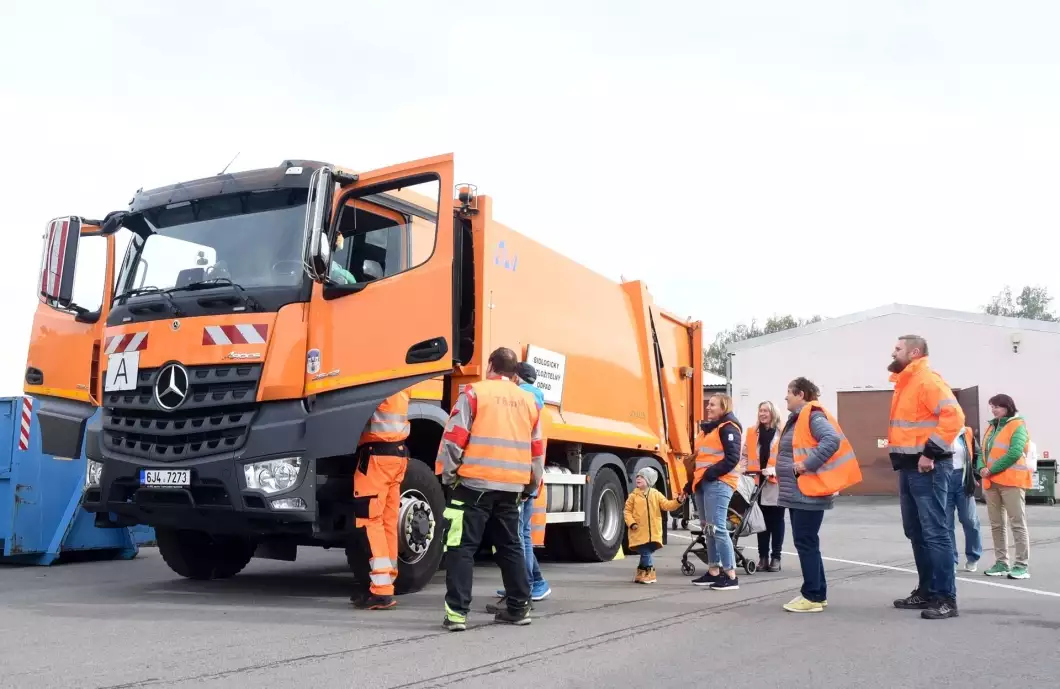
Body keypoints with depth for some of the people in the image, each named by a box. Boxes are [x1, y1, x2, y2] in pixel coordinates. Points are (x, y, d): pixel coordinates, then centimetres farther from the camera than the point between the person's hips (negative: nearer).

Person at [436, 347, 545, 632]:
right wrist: (531, 486, 26)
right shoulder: (529, 400, 13)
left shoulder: (474, 392, -2)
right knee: (510, 547, 16)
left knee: (462, 546, -1)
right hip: (512, 486, 5)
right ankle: (519, 608, 21)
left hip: (475, 483, -5)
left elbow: (454, 437, -7)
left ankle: (457, 612, -7)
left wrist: (448, 474, 4)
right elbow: (537, 450, 16)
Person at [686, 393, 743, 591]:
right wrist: (691, 483, 20)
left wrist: (711, 473, -21)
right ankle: (713, 572, 17)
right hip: (703, 483, 10)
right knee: (708, 529, 11)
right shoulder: (707, 428, 22)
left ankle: (731, 576, -10)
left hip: (718, 483, -10)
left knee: (717, 528, -13)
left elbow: (732, 458, -17)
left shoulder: (728, 428, -7)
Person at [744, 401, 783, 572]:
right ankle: (763, 556, 14)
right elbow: (745, 455, 15)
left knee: (776, 521, 5)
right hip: (758, 483, 4)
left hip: (776, 483, -3)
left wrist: (773, 470, -20)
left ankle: (776, 557, 12)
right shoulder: (752, 432, 13)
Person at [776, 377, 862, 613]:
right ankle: (816, 593, 21)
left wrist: (807, 464, -26)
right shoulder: (797, 418, 17)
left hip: (808, 492, -10)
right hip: (797, 492, 10)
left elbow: (832, 440, -28)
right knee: (804, 542, 13)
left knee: (806, 542, -6)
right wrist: (786, 470, 10)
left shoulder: (813, 416, -13)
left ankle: (813, 596, 1)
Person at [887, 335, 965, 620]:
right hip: (909, 467, 10)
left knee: (935, 532, -8)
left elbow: (953, 416, -24)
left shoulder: (927, 380, -13)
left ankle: (946, 598, -4)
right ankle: (927, 591, 23)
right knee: (916, 532, 14)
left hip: (927, 468, -10)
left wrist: (931, 452, -24)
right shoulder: (905, 383, 18)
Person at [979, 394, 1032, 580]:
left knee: (1018, 523, -6)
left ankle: (1022, 565, -5)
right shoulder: (991, 427, 18)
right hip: (991, 482, 8)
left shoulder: (1018, 425, -5)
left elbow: (1014, 453, -17)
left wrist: (991, 470, -14)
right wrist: (982, 468, -4)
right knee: (996, 524, 9)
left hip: (1011, 481, -8)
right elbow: (983, 452, 17)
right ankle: (1001, 563, 15)